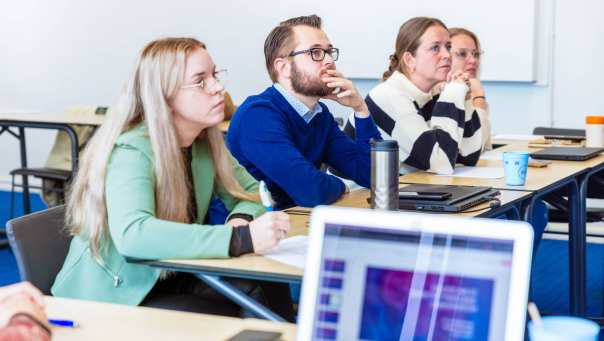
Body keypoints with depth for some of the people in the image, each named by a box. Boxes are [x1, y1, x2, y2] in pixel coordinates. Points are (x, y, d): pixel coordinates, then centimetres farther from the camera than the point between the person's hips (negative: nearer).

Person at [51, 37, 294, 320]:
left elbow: (251, 191, 8)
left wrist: (242, 219, -17)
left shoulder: (206, 141, 0)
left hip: (170, 281, 7)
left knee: (267, 286, -14)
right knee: (225, 319, -24)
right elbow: (132, 234, -39)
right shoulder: (132, 151, -23)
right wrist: (241, 239, -44)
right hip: (114, 298, -6)